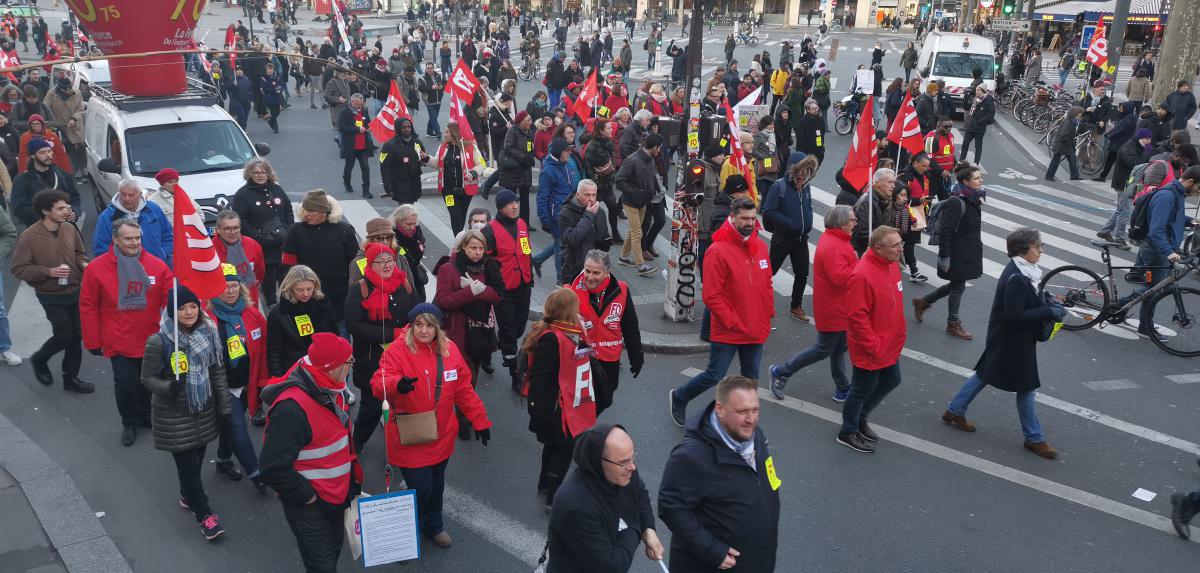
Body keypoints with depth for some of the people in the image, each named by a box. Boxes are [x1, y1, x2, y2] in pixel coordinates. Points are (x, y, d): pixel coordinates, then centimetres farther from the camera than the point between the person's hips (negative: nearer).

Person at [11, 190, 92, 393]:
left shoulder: (69, 228, -3)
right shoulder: (29, 236, -17)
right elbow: (18, 269, -12)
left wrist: (83, 263, -7)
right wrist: (49, 272, -23)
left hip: (75, 292, 5)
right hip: (51, 296, -5)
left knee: (76, 336, 10)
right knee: (64, 335, -4)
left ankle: (71, 378, 26)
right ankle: (39, 360, 27)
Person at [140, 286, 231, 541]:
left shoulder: (208, 333, -3)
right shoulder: (159, 341, -17)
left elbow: (218, 372, 4)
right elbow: (147, 379, -8)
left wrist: (224, 407, 6)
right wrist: (168, 387, -29)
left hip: (204, 412, 4)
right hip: (174, 416, -4)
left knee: (197, 458, 17)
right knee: (188, 464, 1)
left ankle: (187, 496, 44)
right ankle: (204, 513, 16)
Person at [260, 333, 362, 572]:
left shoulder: (327, 390, -1)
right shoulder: (292, 408, -31)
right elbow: (274, 468, -31)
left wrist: (352, 480, 12)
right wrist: (306, 495, -20)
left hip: (335, 495, 9)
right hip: (308, 504, -9)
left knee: (334, 550, 24)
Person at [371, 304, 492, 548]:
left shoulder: (449, 349, -2)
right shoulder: (397, 351, -16)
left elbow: (464, 389, 5)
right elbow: (378, 384, -27)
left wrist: (479, 420, 6)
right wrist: (397, 384, -49)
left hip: (440, 435, 5)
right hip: (410, 438, -5)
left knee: (436, 485, 20)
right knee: (420, 488, -4)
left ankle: (433, 526, 46)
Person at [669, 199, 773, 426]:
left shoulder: (760, 246, 3)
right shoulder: (718, 251, -17)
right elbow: (712, 296, -18)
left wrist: (769, 313, 8)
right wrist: (733, 323, -17)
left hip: (757, 330, 6)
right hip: (727, 331, -6)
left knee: (751, 378, 14)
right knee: (714, 376, 2)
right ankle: (679, 397, 28)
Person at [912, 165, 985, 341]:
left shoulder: (974, 198, 5)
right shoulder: (956, 202, -23)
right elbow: (945, 232, -23)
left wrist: (976, 248, 20)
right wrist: (945, 258, -21)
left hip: (969, 252, 9)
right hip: (957, 254, -9)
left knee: (957, 284, 19)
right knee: (958, 286, 5)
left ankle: (923, 302, 34)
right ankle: (953, 325, 21)